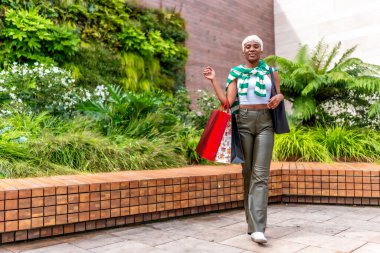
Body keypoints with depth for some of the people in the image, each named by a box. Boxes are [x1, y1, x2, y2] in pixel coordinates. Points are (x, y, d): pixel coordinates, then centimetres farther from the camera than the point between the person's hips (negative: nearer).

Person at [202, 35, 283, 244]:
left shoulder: (271, 71, 12)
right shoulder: (236, 72, 9)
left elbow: (279, 96, 15)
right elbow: (228, 102, -1)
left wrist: (278, 98, -8)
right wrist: (213, 80, -5)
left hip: (265, 123, 0)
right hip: (243, 122, 1)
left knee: (260, 174, -11)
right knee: (247, 173, 3)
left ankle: (258, 228, -16)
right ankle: (252, 223, 14)